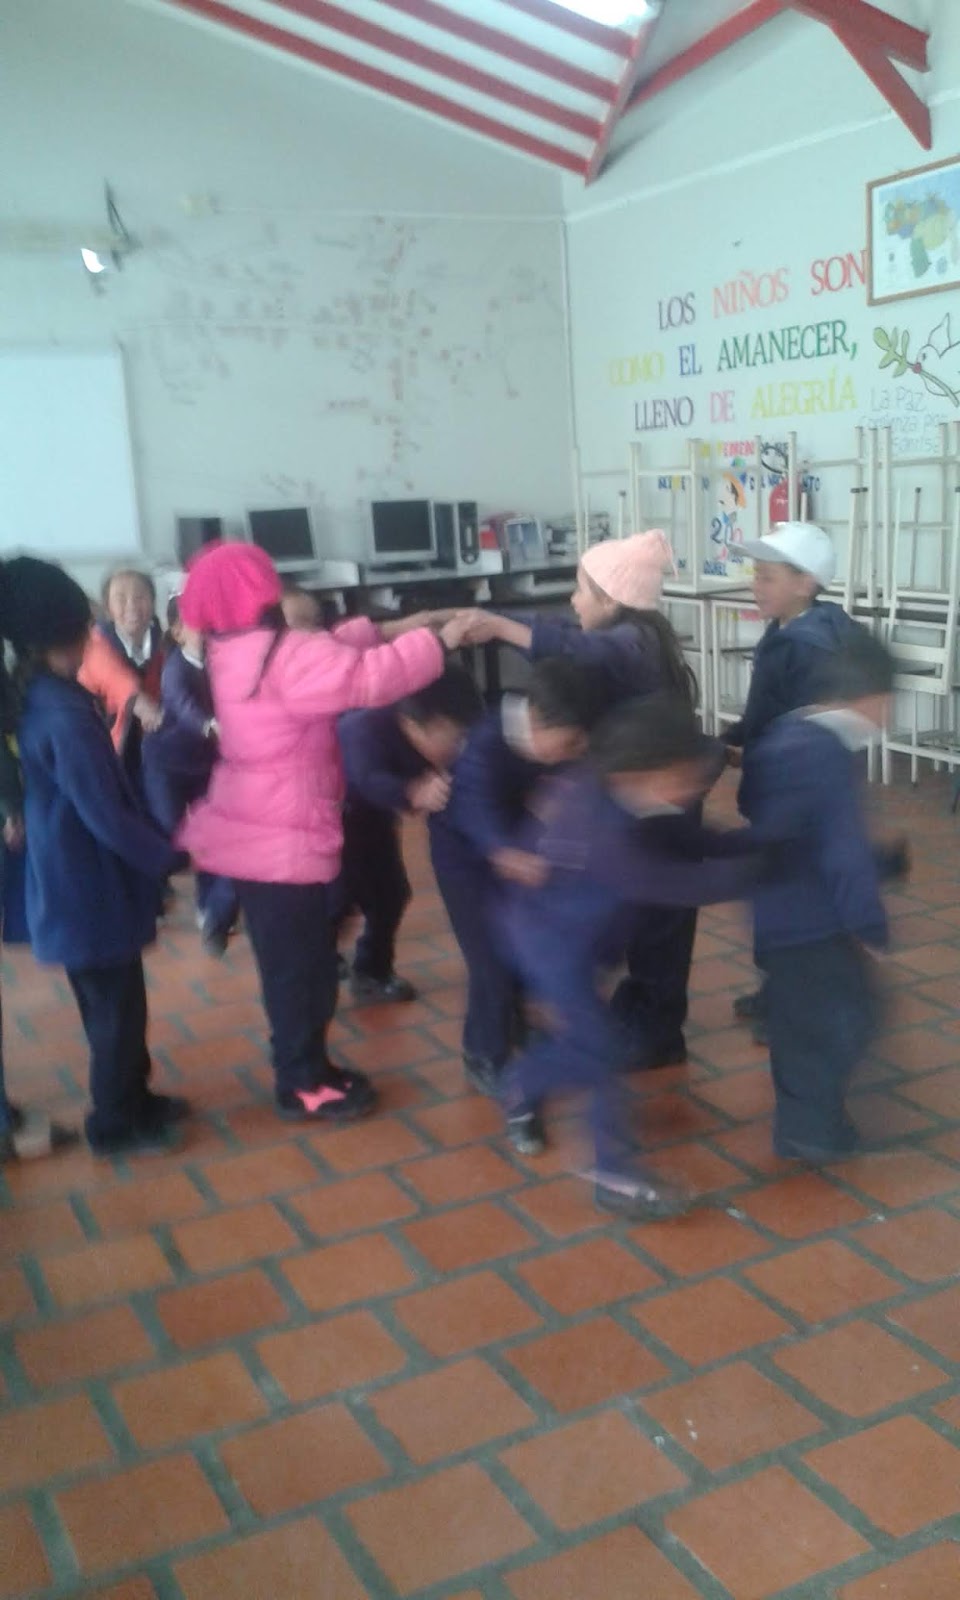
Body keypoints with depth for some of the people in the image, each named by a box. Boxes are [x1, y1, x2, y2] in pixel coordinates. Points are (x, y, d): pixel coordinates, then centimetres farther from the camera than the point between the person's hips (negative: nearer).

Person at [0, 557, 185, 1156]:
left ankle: (132, 1101, 36)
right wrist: (165, 857, -11)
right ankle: (116, 1123, 21)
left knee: (110, 1004, 21)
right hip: (92, 887, -9)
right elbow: (105, 814, -24)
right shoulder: (65, 714, -24)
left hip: (72, 882, 9)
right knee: (117, 1007, 7)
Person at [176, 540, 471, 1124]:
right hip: (283, 838, -10)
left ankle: (304, 1066, 31)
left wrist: (385, 628, 10)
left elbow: (332, 654, 16)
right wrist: (440, 641, -15)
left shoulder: (234, 652, 8)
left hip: (257, 830, 10)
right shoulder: (285, 654, -21)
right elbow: (367, 677, -26)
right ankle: (304, 1084, 17)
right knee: (298, 963, 4)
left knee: (297, 959, 19)